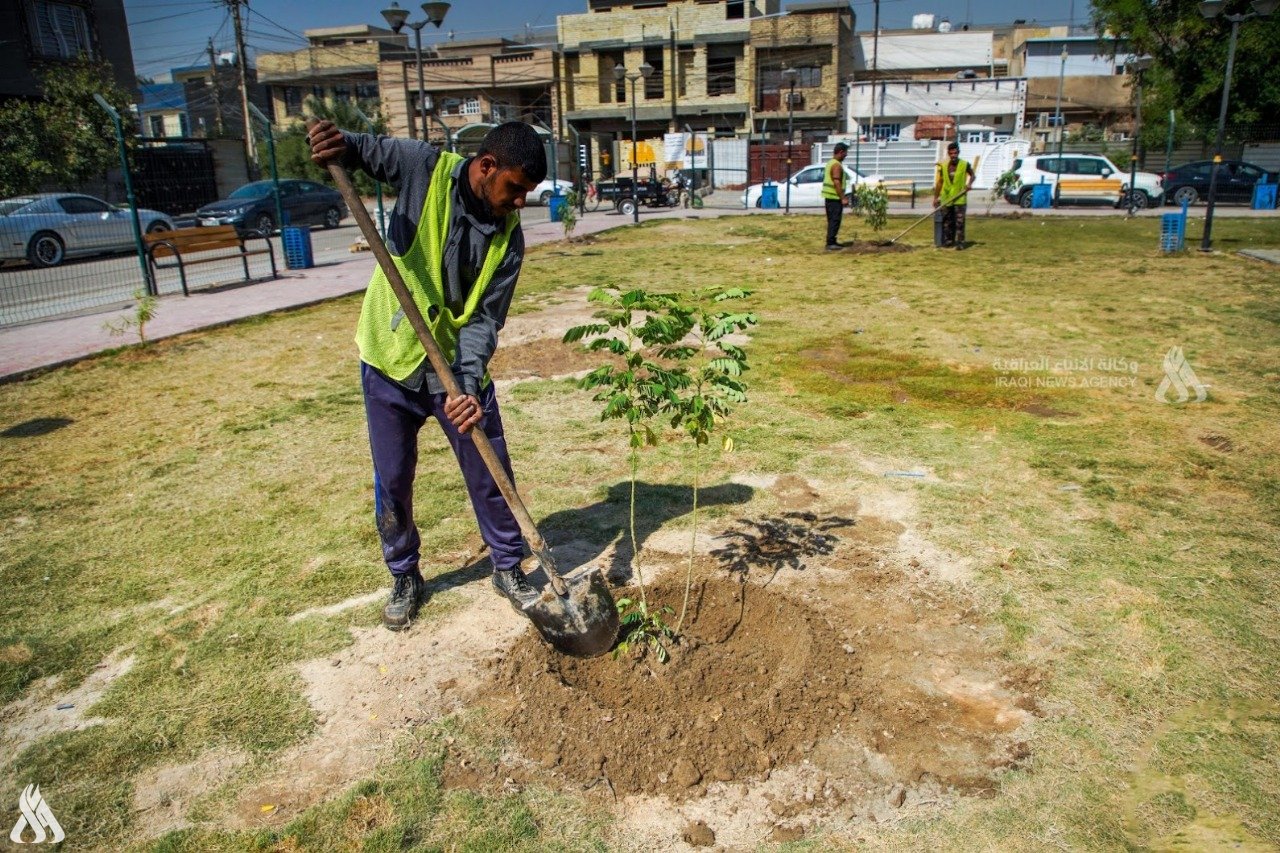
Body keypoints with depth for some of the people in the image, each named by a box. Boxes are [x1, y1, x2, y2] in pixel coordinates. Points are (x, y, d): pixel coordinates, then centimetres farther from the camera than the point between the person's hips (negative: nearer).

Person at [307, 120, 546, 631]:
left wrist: (470, 385, -26)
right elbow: (362, 150, 0)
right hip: (390, 362, -1)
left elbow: (485, 317, -11)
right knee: (392, 482, 9)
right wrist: (337, 144, -25)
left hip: (458, 367, 1)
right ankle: (405, 578, 31)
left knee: (490, 475, 5)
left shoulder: (507, 236, -8)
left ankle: (508, 569, 27)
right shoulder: (424, 168, -12)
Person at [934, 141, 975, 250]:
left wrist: (969, 183, -7)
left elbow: (972, 175, 14)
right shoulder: (943, 166, 3)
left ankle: (960, 242, -1)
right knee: (947, 221, 7)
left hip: (960, 199, -2)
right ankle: (948, 241, 16)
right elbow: (939, 182, 7)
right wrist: (936, 197, 4)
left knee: (959, 221, -5)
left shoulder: (964, 165, -1)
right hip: (946, 199, 2)